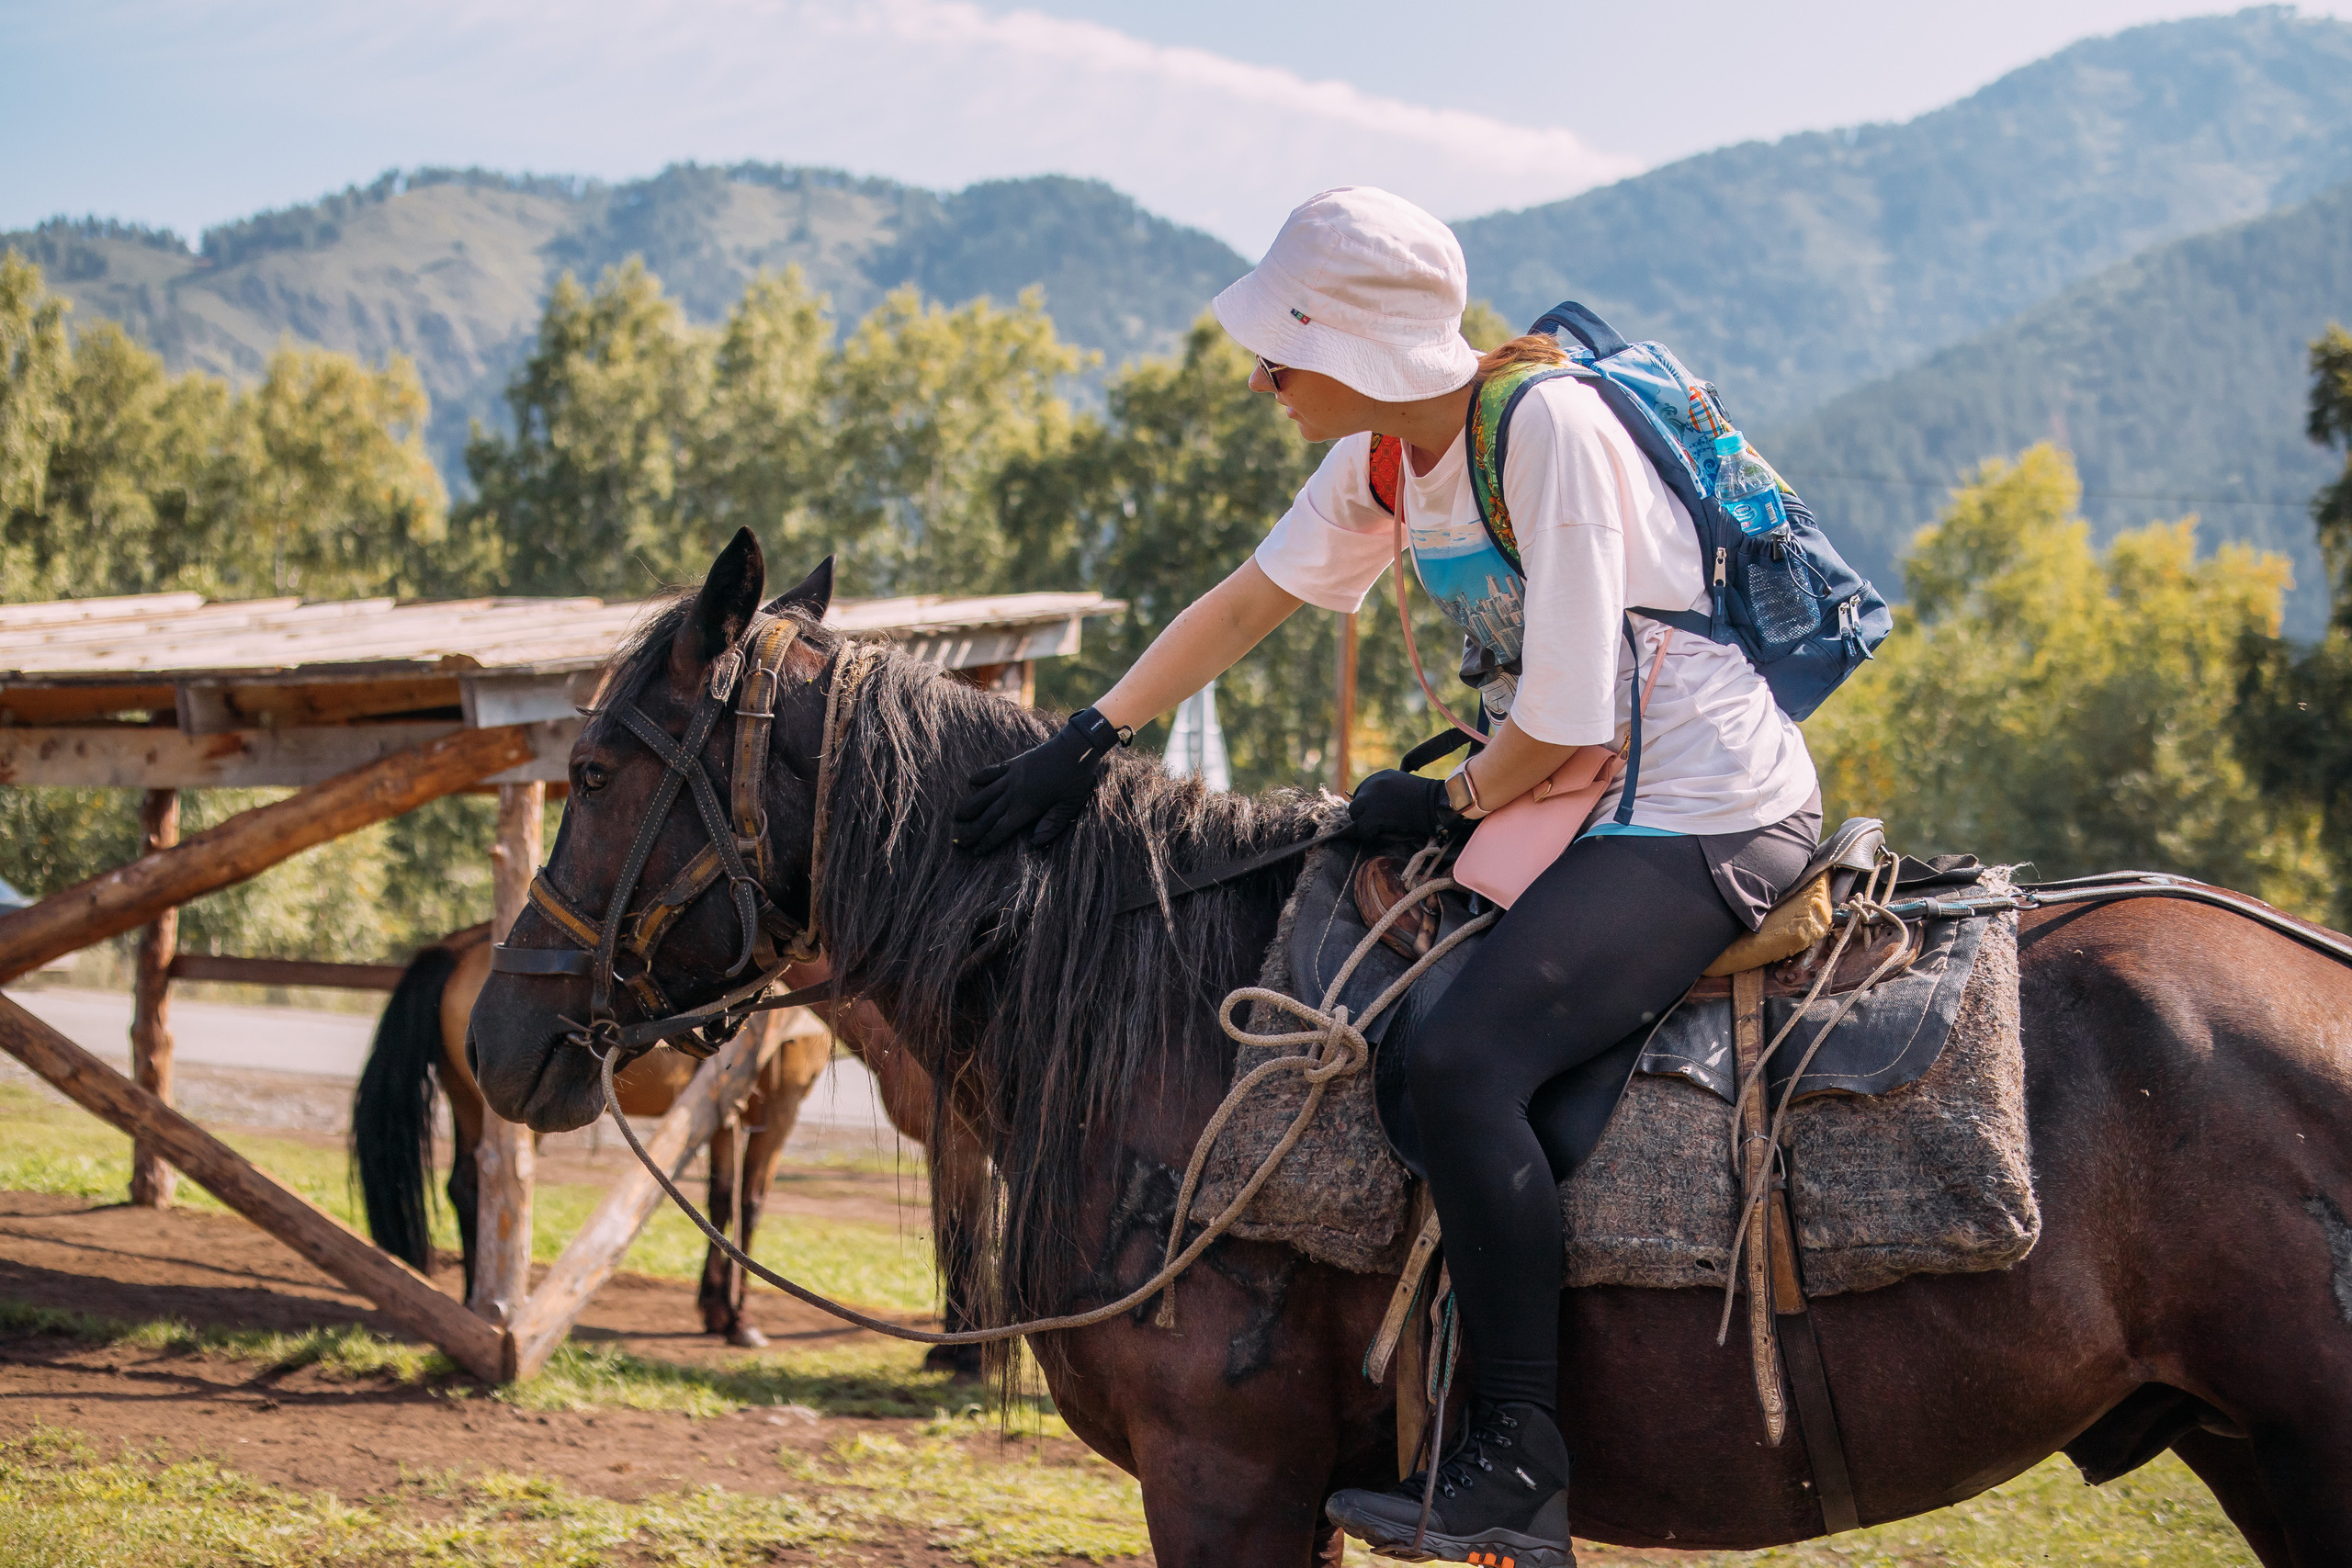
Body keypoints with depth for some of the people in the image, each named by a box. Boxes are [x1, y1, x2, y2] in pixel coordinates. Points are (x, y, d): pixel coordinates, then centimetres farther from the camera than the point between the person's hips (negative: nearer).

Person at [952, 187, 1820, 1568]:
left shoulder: (1548, 427, -22)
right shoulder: (1383, 457, 5)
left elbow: (1564, 720, -22)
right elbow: (1253, 599, 15)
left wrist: (1445, 804, -5)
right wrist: (1090, 739, 5)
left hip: (1710, 816, -10)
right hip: (1582, 799, 10)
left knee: (1464, 1058, -26)